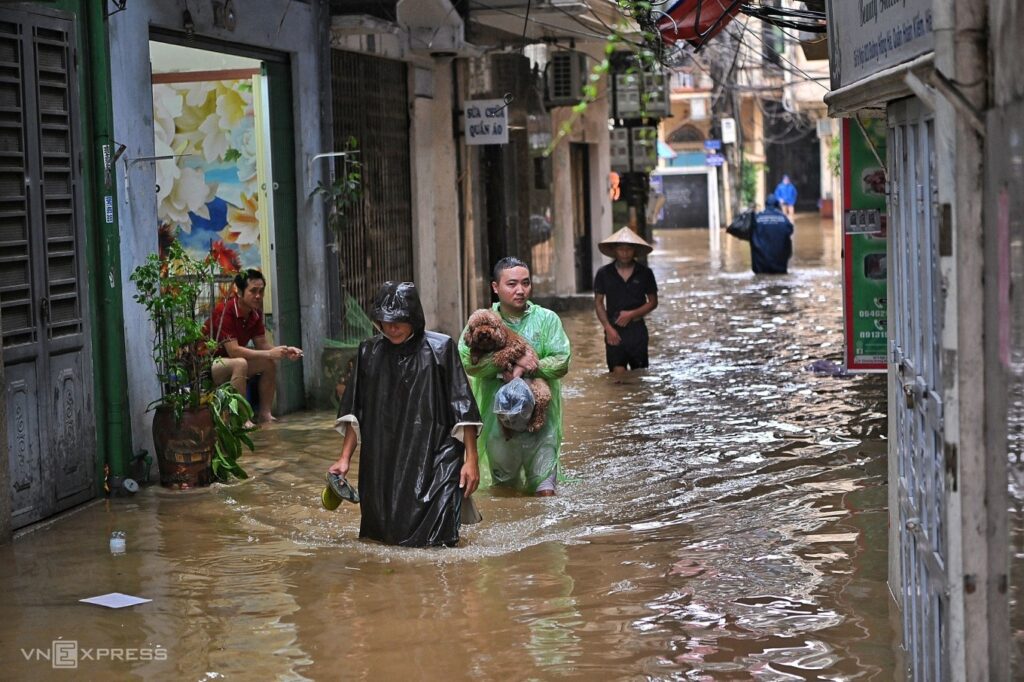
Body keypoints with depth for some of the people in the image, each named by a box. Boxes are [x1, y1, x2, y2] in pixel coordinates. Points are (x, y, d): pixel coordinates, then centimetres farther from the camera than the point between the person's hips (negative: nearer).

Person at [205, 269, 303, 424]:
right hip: (206, 363, -9)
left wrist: (285, 351, -16)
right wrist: (269, 353, -31)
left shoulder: (255, 312, 0)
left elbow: (262, 344, 3)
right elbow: (233, 350, -30)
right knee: (240, 363, -35)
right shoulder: (225, 311, -26)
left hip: (229, 361, 9)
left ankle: (265, 414, -2)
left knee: (270, 363, -3)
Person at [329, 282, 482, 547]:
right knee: (382, 536, 7)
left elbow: (463, 410, -3)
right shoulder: (369, 353, 7)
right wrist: (345, 458, 3)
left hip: (433, 464, -3)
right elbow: (354, 413, 11)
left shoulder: (440, 349, -3)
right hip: (382, 464, 4)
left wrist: (471, 459, -7)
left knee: (435, 539, -11)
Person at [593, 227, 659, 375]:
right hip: (614, 330, -1)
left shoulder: (645, 273, 1)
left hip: (637, 329, 1)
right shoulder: (604, 273, 0)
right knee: (618, 373, -10)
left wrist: (632, 314, -10)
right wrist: (608, 327, -7)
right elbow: (598, 303, 5)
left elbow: (653, 302, 6)